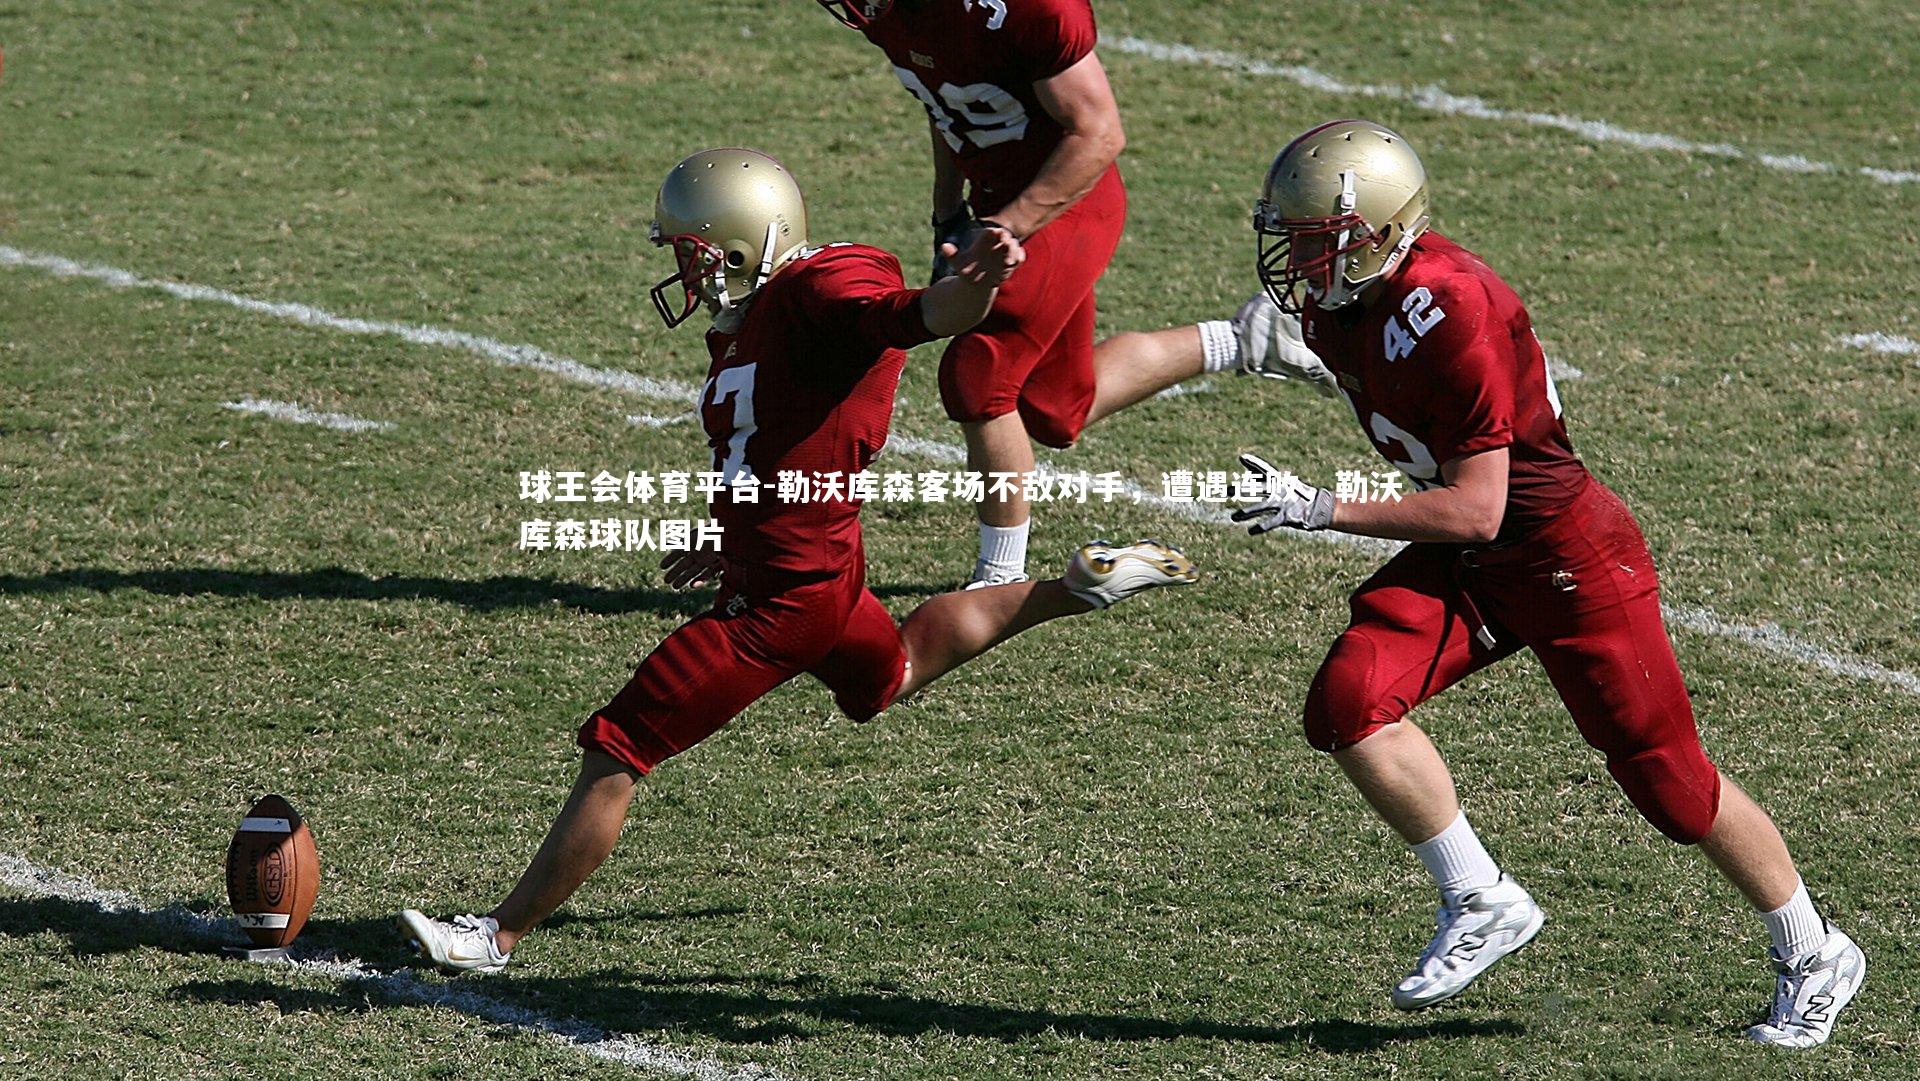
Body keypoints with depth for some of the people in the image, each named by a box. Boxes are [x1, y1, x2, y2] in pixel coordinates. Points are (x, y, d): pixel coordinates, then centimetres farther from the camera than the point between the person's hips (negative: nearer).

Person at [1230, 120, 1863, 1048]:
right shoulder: (1332, 308, -3)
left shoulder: (1446, 313, -30)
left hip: (1567, 554, -8)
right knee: (1348, 702, -15)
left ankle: (1813, 959, 24)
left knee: (1668, 780, 3)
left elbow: (1474, 511, -28)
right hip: (1465, 562, 8)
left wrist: (1319, 510, -29)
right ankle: (1481, 903, 0)